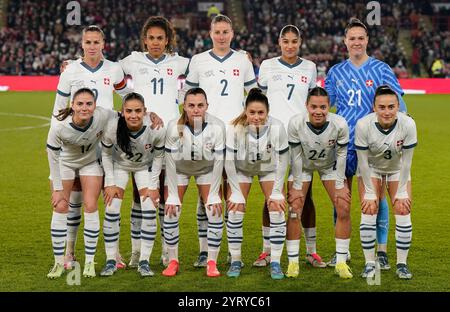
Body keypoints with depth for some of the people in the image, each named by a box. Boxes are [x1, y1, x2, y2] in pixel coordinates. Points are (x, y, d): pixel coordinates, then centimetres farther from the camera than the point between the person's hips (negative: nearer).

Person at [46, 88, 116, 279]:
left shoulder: (104, 116, -33)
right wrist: (58, 188, -14)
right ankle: (59, 262, 5)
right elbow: (53, 156, -19)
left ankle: (90, 262, 4)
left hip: (91, 161, 1)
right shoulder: (59, 126, -34)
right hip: (64, 162, -1)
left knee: (91, 206, -7)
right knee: (60, 207, -7)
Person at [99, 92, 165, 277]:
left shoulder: (157, 130, -33)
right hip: (119, 165, 0)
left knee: (150, 211, -11)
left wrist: (154, 186, -11)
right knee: (111, 210, -10)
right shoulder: (112, 127, -33)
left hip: (145, 167, 0)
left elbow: (158, 156, -12)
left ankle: (144, 261, 0)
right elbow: (105, 153, -12)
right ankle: (111, 261, 3)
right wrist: (110, 184, -12)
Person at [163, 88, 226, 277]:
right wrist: (173, 194, -19)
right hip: (180, 168, 0)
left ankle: (212, 263, 2)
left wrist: (213, 194, -17)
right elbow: (170, 162, -21)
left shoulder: (217, 127, -30)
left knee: (215, 212, -10)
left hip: (207, 169, 0)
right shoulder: (174, 127, -30)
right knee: (171, 212, -8)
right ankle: (173, 261, 8)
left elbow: (218, 161, -20)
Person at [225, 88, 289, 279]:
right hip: (242, 168, 0)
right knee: (235, 210, -9)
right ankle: (235, 261, 5)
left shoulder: (277, 128, -31)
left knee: (277, 210, -11)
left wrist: (277, 192, -16)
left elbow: (282, 161, -19)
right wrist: (236, 192, -20)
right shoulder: (235, 128, -32)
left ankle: (275, 262, -1)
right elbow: (229, 161, -22)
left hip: (269, 168, 0)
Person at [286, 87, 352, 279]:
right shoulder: (296, 124, -31)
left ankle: (341, 262, 4)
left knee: (344, 210, -8)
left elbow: (341, 155, -16)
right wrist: (297, 187, -14)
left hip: (330, 166, 1)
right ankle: (293, 262, 2)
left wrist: (340, 185, -11)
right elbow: (296, 156, -19)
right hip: (303, 167, -1)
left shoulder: (340, 125, -31)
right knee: (294, 211, -10)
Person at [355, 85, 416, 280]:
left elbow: (406, 162, -18)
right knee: (369, 211, -11)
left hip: (397, 170, 1)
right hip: (371, 169, -1)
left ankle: (402, 264, 5)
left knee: (403, 212, -8)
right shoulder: (363, 125, -31)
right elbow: (363, 162, -20)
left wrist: (401, 192, -14)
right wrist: (370, 192, -16)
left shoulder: (408, 124, -30)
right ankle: (369, 264, 1)